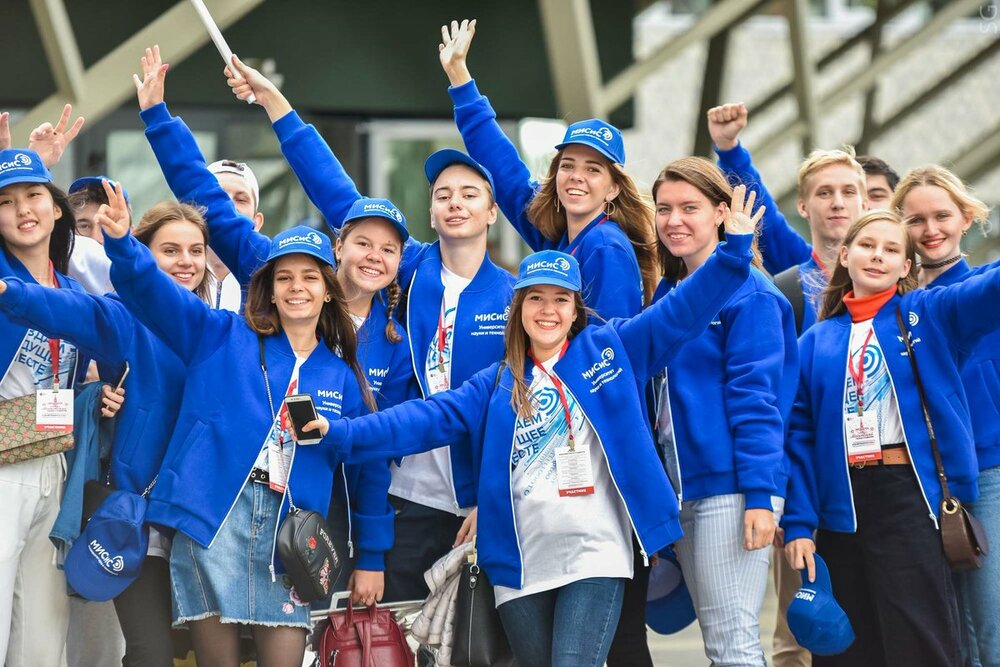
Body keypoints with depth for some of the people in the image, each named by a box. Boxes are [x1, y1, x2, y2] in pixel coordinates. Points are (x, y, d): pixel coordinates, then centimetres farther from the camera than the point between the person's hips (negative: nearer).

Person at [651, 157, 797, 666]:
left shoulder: (747, 293, -8)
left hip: (729, 486, -8)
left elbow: (755, 398, -14)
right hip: (682, 486, 8)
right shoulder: (667, 293, 15)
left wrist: (760, 494, -19)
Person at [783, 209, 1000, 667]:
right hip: (839, 509, 3)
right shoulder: (815, 342, 11)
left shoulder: (928, 315, 5)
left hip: (909, 495, -3)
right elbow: (800, 438, 8)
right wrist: (798, 522, -1)